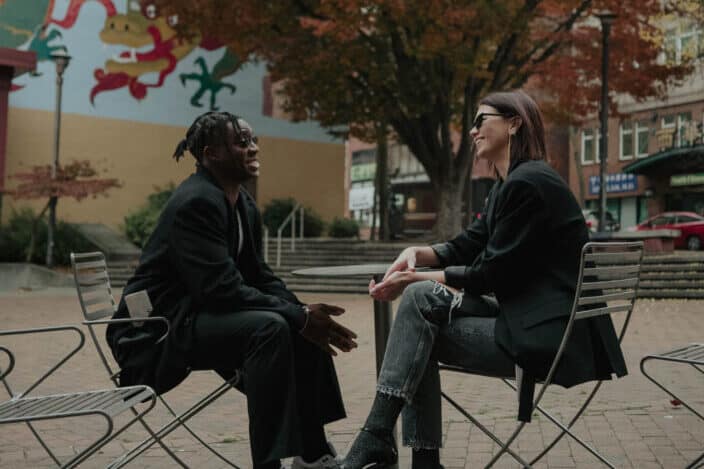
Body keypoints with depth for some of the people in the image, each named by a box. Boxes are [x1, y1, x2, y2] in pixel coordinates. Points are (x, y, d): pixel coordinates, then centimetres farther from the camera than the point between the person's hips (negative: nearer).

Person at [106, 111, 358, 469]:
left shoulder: (244, 205, 8)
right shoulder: (196, 202, -21)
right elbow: (223, 289, -28)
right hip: (157, 327, -10)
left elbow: (259, 277, 9)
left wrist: (303, 314, -8)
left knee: (305, 326, 5)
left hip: (202, 314, 10)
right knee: (269, 328, -30)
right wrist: (298, 316, -25)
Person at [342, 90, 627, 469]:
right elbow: (467, 246, 18)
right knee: (421, 299, 1)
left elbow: (489, 274, -16)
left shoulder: (528, 183, -16)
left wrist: (414, 280, -9)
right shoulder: (509, 183, 16)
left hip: (551, 334, -9)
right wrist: (416, 253, -1)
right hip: (527, 318, 9)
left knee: (419, 300, -12)